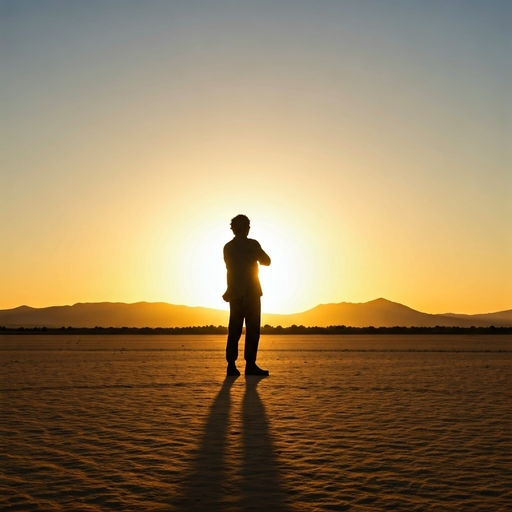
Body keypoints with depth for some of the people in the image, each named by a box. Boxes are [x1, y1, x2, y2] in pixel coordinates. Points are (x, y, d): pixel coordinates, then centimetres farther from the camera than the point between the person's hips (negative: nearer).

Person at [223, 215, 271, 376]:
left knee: (234, 330, 6)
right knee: (252, 329, -4)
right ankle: (250, 365, -10)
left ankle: (231, 364, 1)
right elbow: (266, 261, 5)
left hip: (234, 293, 5)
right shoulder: (252, 244, -5)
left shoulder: (227, 247, 8)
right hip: (251, 292, -5)